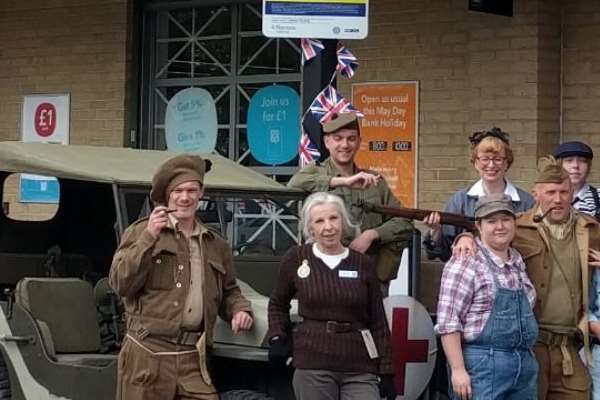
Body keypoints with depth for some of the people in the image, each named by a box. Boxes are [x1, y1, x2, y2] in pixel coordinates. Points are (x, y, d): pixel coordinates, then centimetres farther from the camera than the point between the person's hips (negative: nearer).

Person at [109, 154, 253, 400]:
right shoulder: (142, 231, 5)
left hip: (193, 359, 4)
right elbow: (120, 283, -5)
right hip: (147, 353, -4)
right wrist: (149, 237, -12)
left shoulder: (215, 244, 19)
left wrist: (239, 309, 8)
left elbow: (228, 291, 30)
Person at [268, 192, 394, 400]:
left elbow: (378, 323, 7)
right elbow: (277, 304, 19)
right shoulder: (296, 259, 3)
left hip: (359, 369, 1)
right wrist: (278, 338, 3)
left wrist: (387, 371, 2)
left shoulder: (362, 263, 5)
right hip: (312, 367, 0)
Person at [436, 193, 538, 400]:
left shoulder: (518, 262, 13)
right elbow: (449, 321, -14)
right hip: (482, 365, -7)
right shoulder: (465, 263, -10)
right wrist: (458, 369, -19)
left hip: (525, 366, 7)